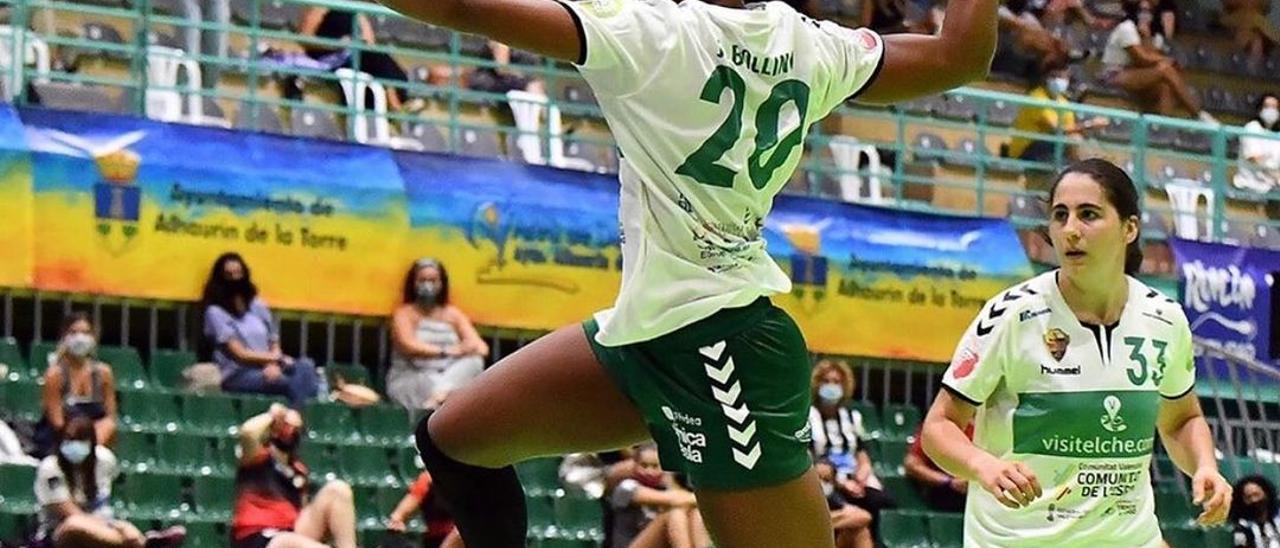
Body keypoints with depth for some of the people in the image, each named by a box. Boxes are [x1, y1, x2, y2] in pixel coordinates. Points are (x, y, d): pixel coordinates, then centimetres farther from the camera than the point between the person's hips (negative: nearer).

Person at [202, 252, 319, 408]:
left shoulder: (258, 306, 17)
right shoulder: (216, 312, -1)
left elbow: (274, 344, 12)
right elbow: (240, 354, -8)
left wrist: (273, 364, -11)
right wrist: (276, 357, -4)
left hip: (267, 368, 5)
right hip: (237, 374, -5)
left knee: (305, 365, -27)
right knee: (290, 382, -33)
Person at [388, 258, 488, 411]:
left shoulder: (453, 314, 16)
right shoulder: (404, 314, 3)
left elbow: (482, 347, 4)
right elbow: (409, 347, -16)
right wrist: (447, 351, -24)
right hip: (409, 380, -4)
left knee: (474, 361, -29)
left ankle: (440, 395, -51)